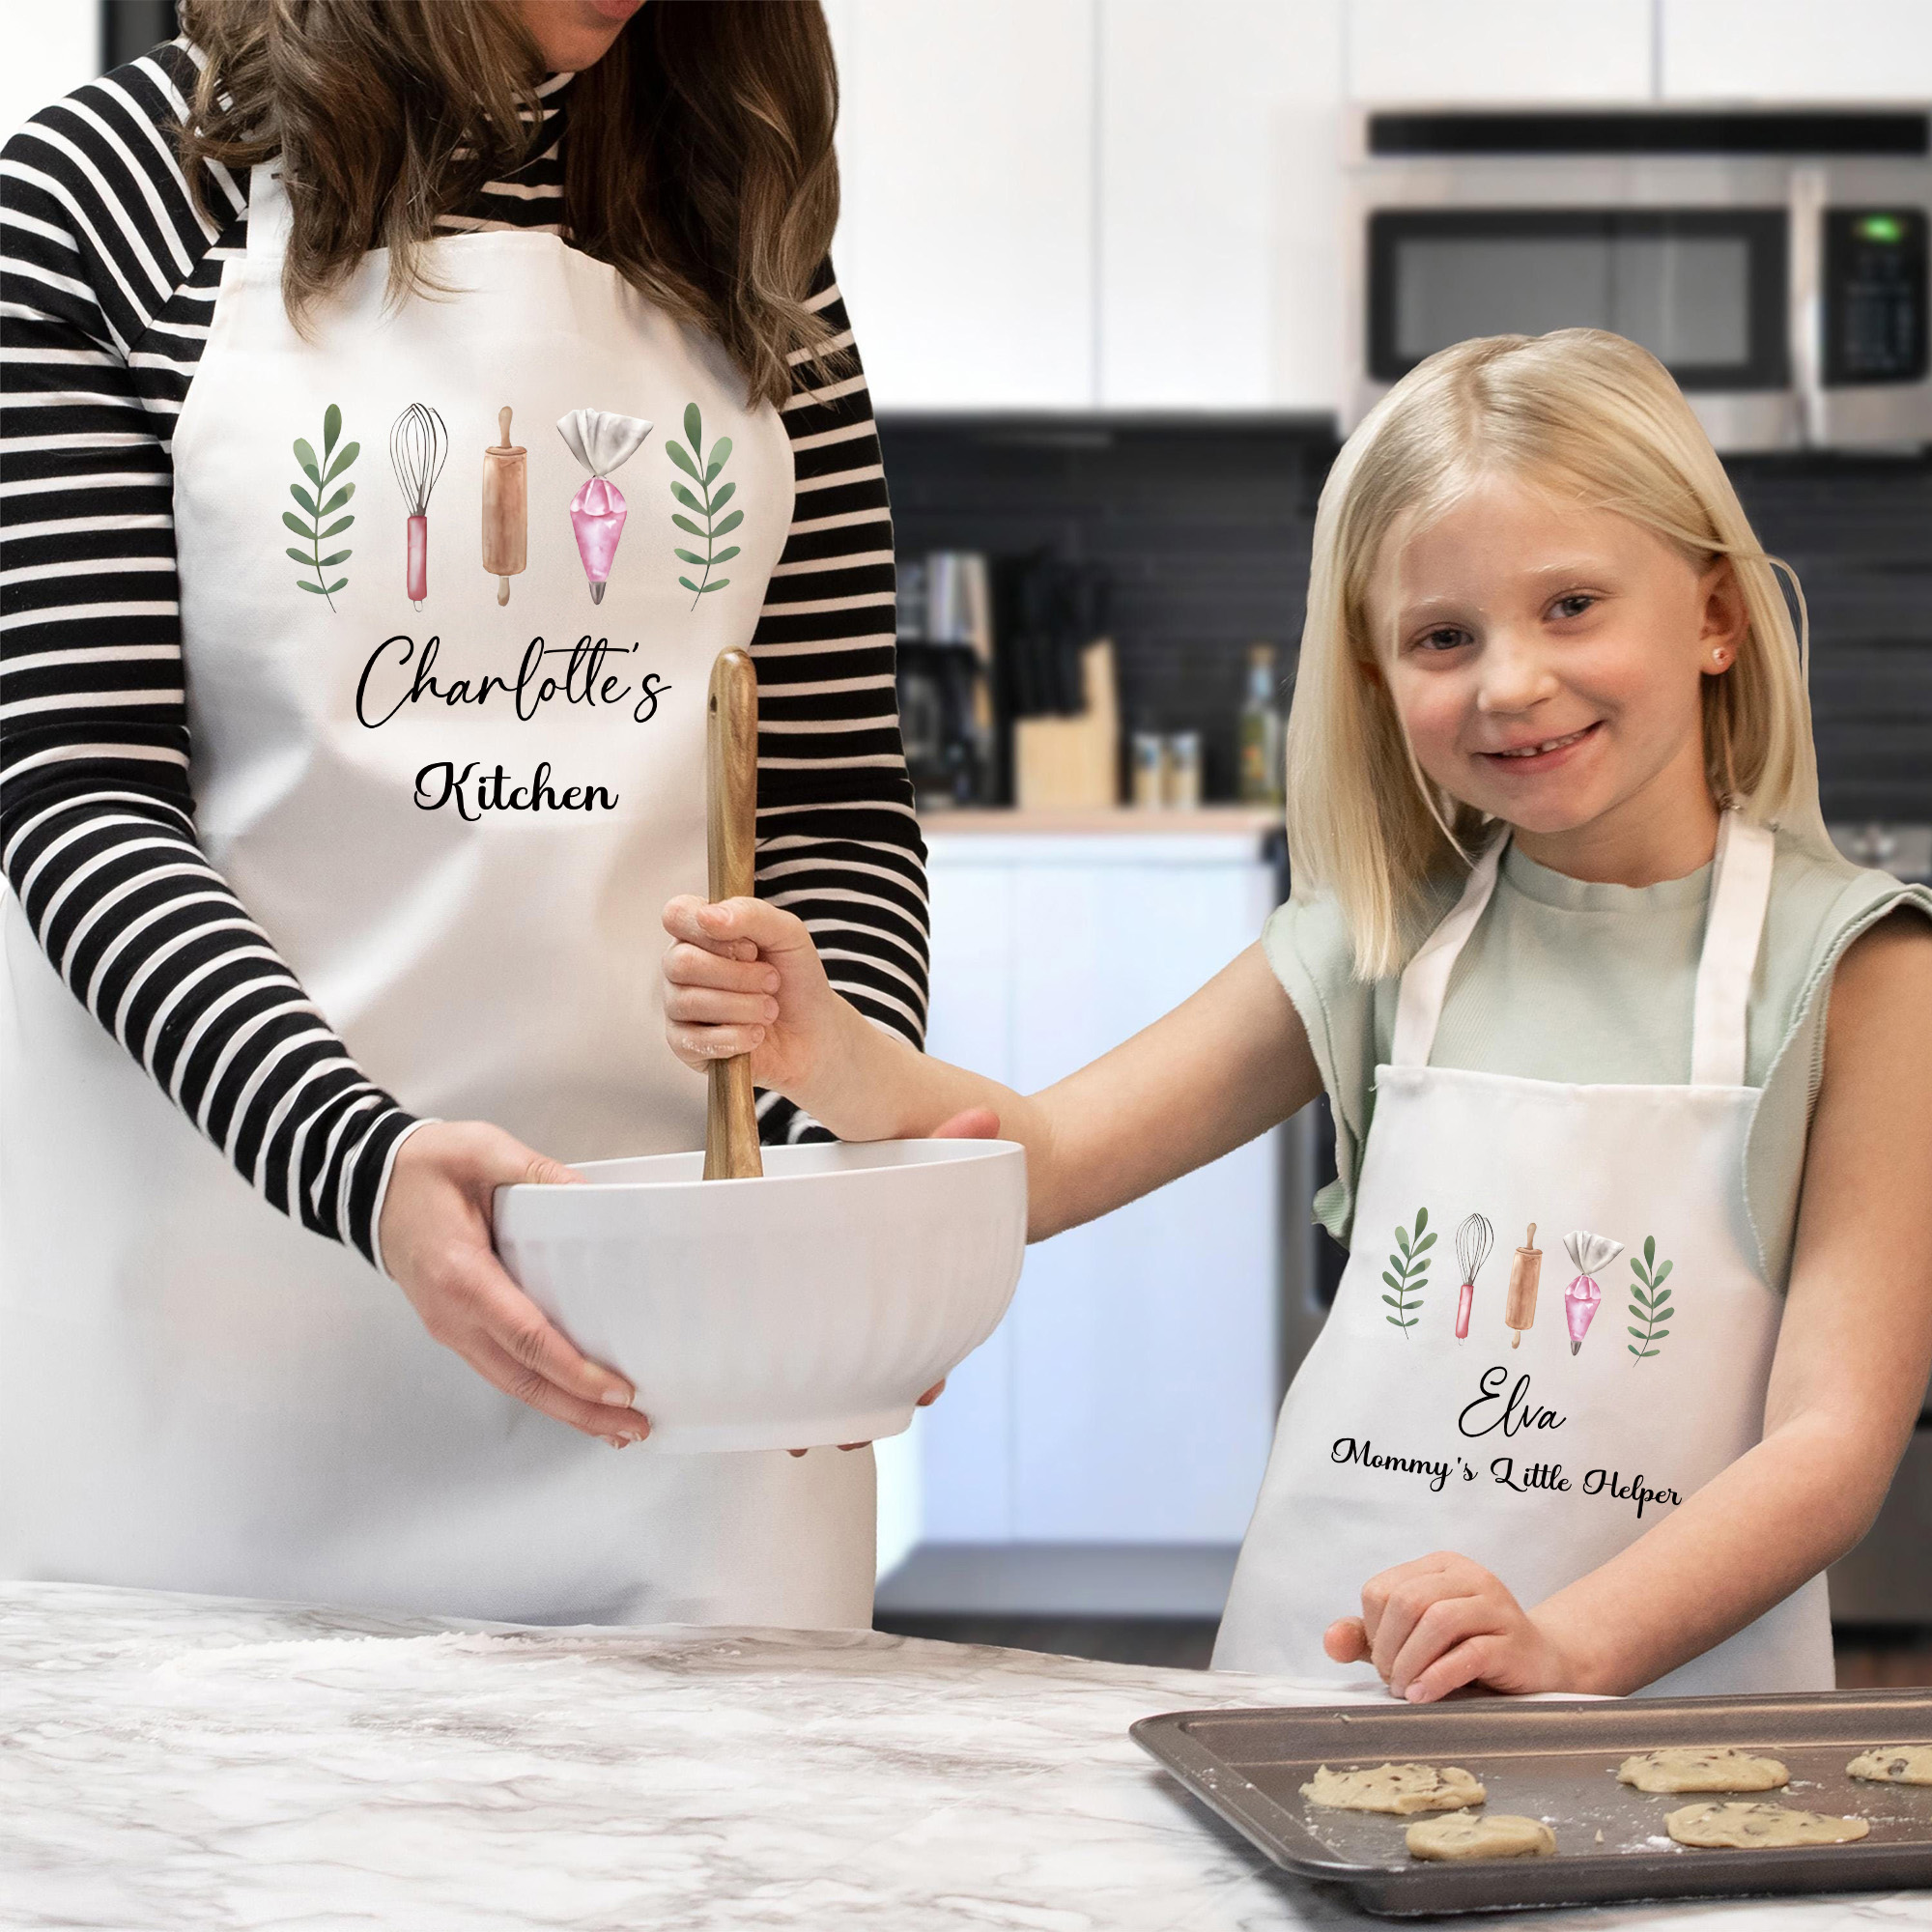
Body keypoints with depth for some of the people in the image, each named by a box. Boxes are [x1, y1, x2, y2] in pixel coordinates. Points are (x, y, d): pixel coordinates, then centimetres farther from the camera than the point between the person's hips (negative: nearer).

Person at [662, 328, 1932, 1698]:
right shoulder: (1387, 938, 9)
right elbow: (1042, 1156, 7)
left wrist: (1564, 1647, -21)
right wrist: (817, 1042, -12)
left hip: (1666, 1706, -2)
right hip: (1318, 1679, 3)